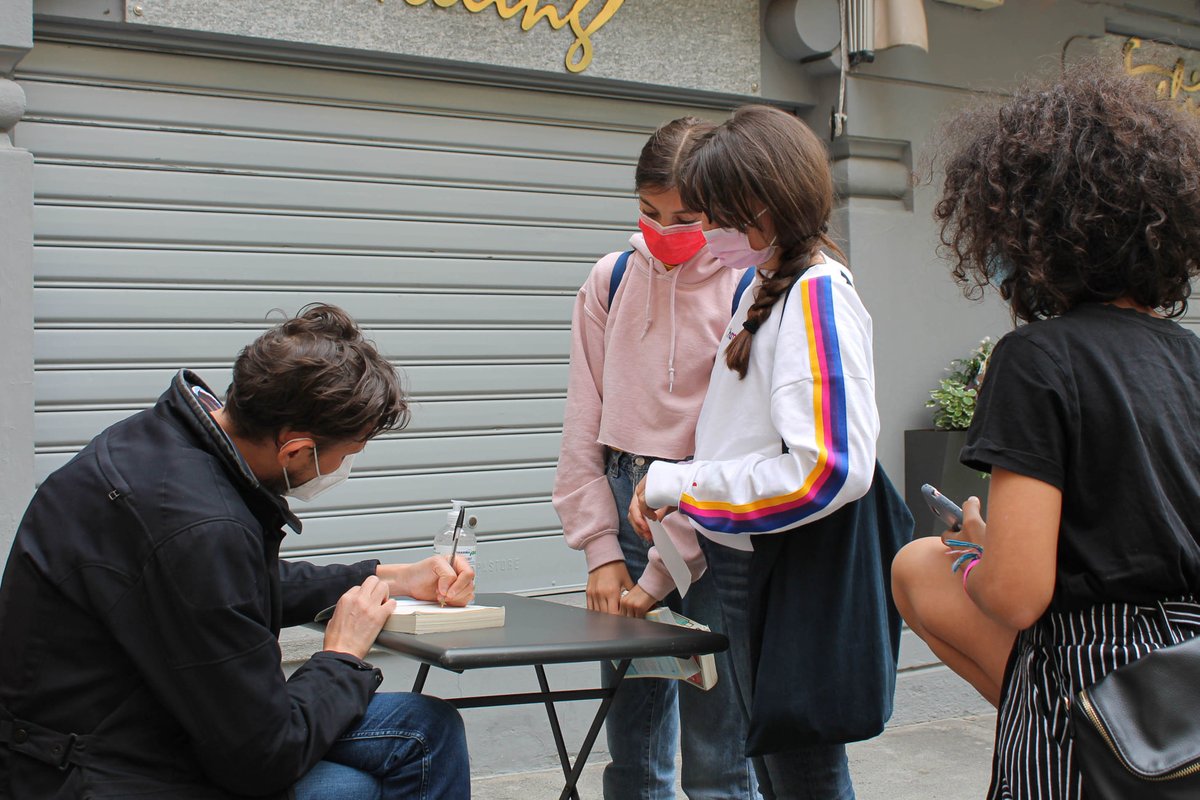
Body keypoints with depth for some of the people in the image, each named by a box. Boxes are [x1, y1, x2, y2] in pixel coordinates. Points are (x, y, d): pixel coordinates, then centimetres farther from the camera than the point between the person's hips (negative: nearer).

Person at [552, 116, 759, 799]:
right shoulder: (611, 281, 7)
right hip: (623, 497, 5)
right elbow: (584, 426, 8)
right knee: (632, 737, 12)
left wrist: (662, 573, -10)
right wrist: (602, 550, 1)